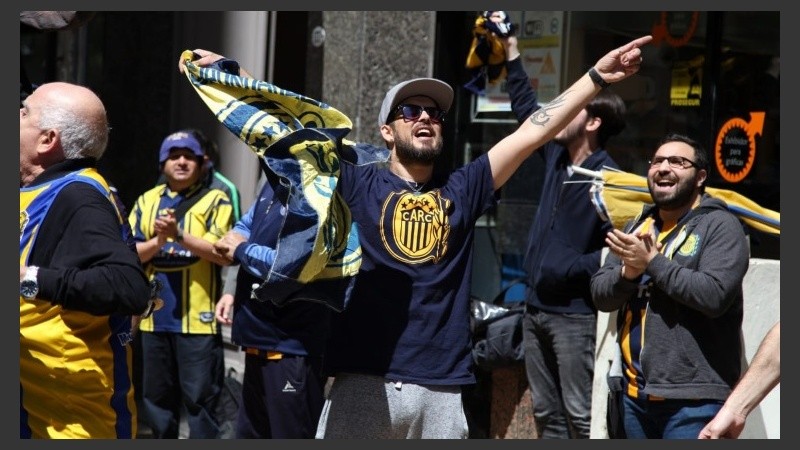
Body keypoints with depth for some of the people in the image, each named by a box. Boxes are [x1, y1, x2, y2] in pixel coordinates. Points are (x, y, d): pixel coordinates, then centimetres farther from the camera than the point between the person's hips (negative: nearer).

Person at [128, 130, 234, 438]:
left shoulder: (215, 201, 1)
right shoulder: (147, 201, 13)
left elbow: (223, 253, -10)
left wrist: (179, 235, -20)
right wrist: (157, 241, -14)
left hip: (197, 318, -4)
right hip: (155, 317, 5)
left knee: (201, 398, -2)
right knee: (157, 396, 14)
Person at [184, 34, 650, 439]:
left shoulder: (462, 189, 13)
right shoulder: (357, 184, 8)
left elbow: (533, 132, 11)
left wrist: (596, 76, 8)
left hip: (441, 388, 2)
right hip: (363, 380, -2)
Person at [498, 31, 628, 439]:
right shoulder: (557, 156, 7)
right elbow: (527, 108, 23)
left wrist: (572, 269, -19)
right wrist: (511, 54, 25)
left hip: (575, 315, -8)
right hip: (536, 307, 8)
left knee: (581, 416, -7)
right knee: (546, 414, 12)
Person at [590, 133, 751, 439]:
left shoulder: (720, 226, -4)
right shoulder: (636, 227, 16)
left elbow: (714, 295, -19)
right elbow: (600, 294, 9)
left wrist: (652, 261, -15)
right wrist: (628, 271, -12)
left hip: (693, 400, -7)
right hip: (636, 394, 7)